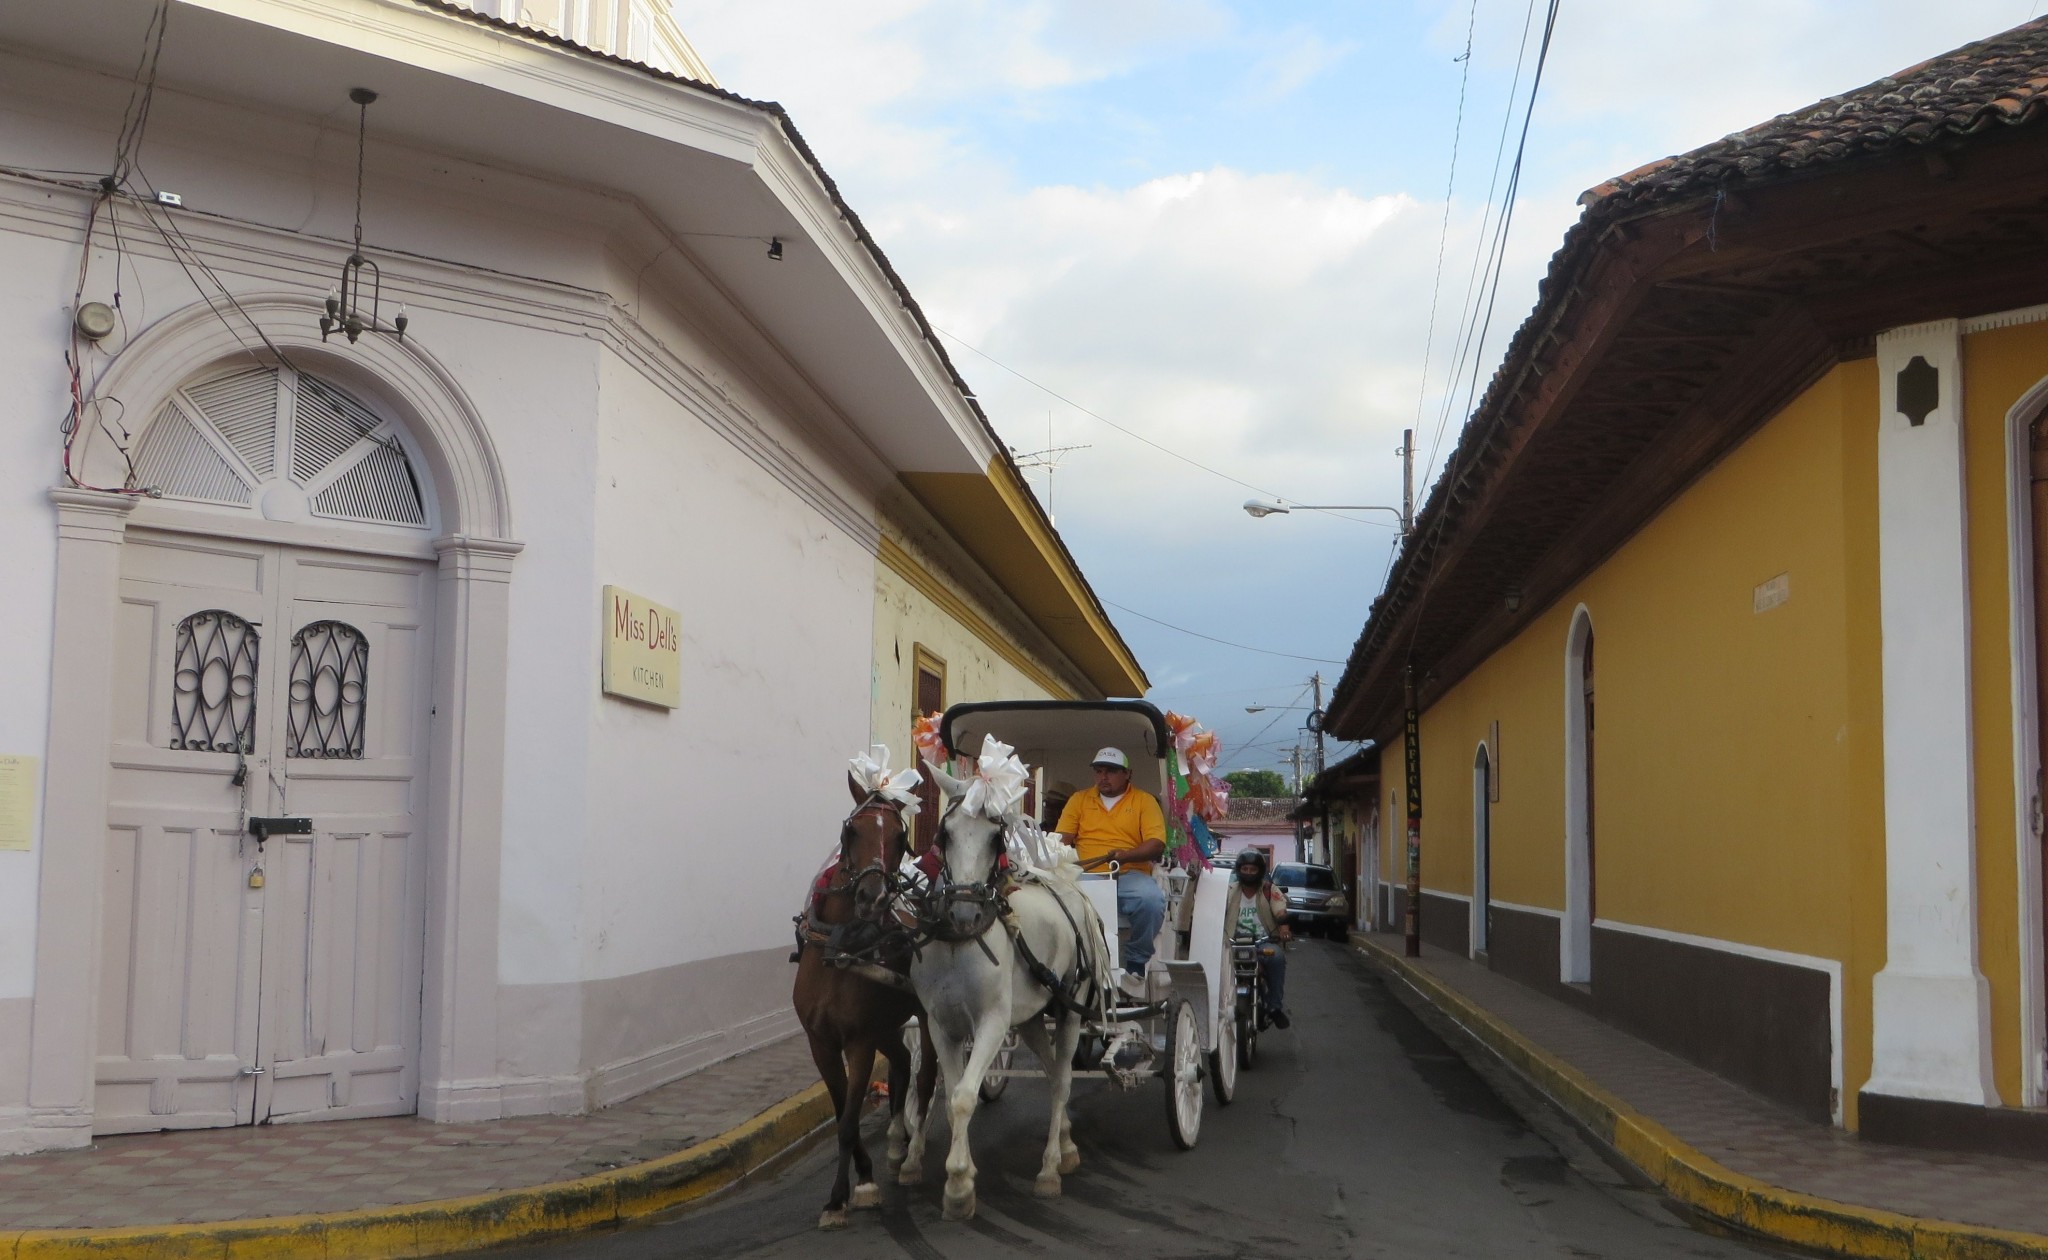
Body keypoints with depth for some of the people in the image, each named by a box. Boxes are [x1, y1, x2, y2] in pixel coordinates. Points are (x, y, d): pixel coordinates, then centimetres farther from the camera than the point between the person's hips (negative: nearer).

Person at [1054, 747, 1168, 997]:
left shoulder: (1144, 800, 11)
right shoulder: (1079, 799, 20)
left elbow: (1157, 845, 0)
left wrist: (1123, 856, -18)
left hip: (1128, 876, -1)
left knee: (1152, 899, -35)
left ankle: (1136, 965, -11)